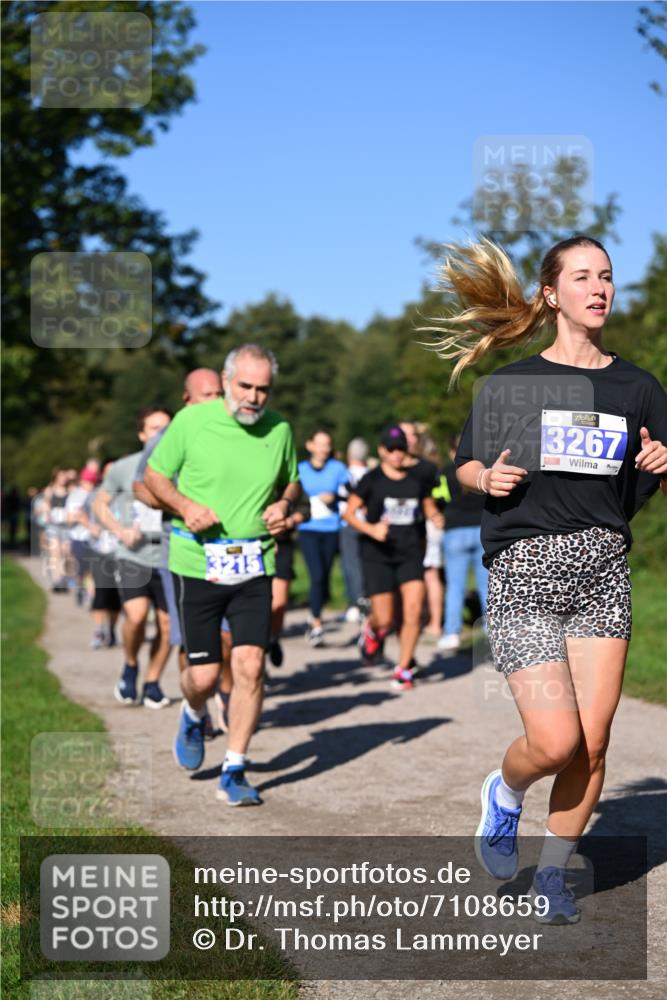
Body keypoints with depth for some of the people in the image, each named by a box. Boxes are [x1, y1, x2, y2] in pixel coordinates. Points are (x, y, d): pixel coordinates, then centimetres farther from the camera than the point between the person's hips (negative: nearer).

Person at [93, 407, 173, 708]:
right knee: (137, 615, -19)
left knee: (167, 623, 3)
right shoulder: (123, 468, 1)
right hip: (134, 555, -1)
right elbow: (100, 504, 12)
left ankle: (152, 683, 24)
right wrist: (120, 531, -4)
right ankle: (130, 666, 9)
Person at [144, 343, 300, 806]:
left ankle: (234, 771, 7)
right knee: (204, 675, 0)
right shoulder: (192, 420, -6)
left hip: (254, 565, 2)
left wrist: (284, 504, -3)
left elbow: (292, 482, 19)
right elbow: (154, 475, 4)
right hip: (197, 563, -2)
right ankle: (194, 717, 38)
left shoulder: (280, 430, 3)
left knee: (250, 665, -8)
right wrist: (185, 505, -14)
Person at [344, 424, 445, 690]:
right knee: (384, 620, -4)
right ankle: (372, 631, 36)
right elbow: (349, 513, -3)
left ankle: (404, 669, 4)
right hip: (378, 555, -2)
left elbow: (429, 506, 19)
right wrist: (371, 529, -19)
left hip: (411, 553, 2)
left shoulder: (416, 479, 7)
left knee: (413, 610, -12)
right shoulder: (371, 480, -2)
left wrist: (435, 516, -5)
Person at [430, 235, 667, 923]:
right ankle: (504, 794, 22)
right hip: (524, 568, -3)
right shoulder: (512, 383, 3)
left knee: (591, 744, 0)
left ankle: (553, 872, 21)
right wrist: (487, 479, -10)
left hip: (603, 567, 3)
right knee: (556, 741, -13)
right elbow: (465, 464, 12)